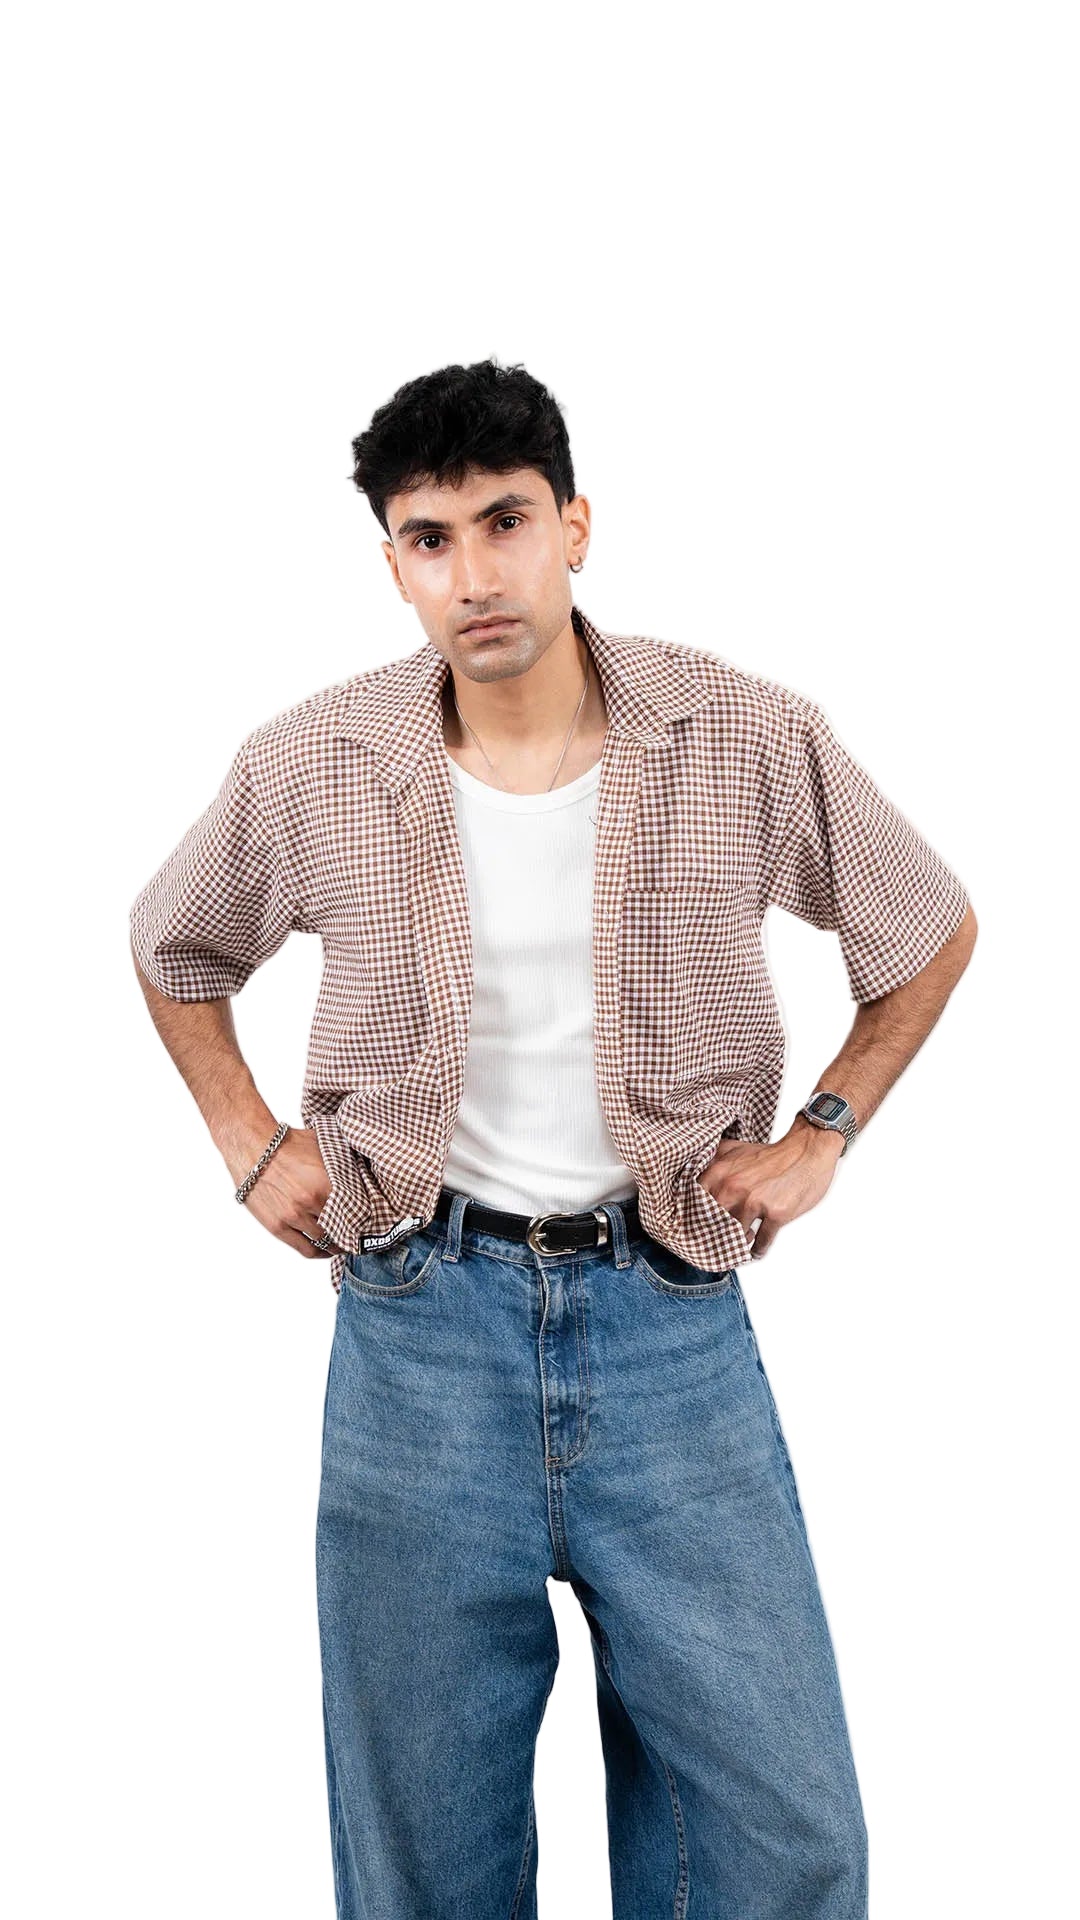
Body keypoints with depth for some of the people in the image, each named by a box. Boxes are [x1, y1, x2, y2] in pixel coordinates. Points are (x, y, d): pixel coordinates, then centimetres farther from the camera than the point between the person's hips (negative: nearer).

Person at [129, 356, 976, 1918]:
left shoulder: (751, 741, -7)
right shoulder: (311, 769, -4)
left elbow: (935, 930, 11)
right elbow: (175, 948, 17)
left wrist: (823, 1134, 4)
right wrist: (251, 1144, 8)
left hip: (670, 1308, 0)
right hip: (418, 1321, 1)